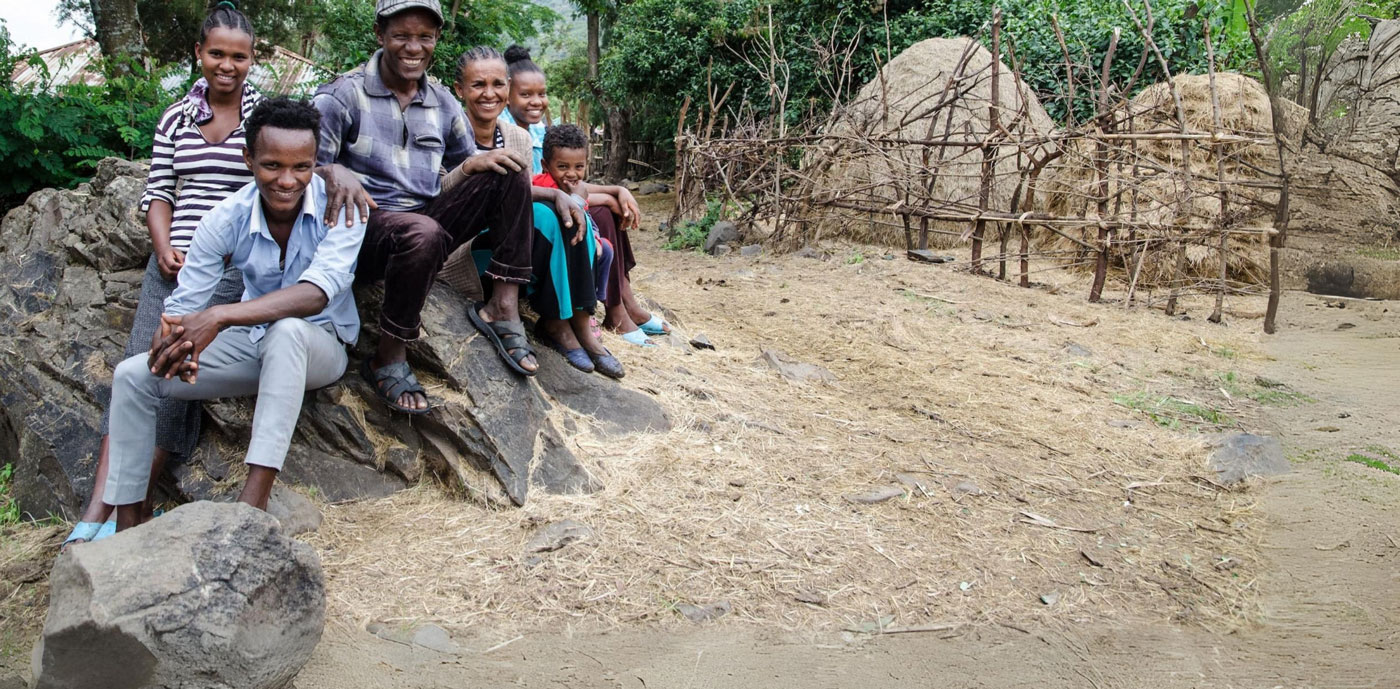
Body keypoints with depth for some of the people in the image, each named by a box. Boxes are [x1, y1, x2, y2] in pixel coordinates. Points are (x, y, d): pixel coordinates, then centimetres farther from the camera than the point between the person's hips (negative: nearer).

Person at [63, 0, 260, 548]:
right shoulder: (176, 118, 14)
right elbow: (157, 192, 13)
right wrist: (163, 248, -1)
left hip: (233, 266, -3)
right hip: (173, 261, 4)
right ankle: (95, 515, -10)